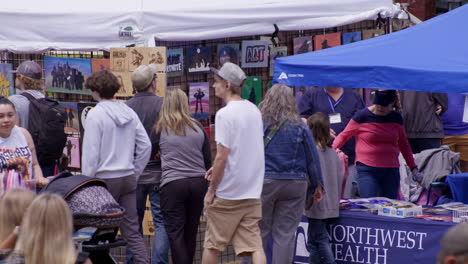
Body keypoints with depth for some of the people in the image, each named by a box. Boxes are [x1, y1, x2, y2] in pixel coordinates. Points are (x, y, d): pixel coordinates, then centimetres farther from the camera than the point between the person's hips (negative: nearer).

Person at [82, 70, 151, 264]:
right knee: (132, 230, 6)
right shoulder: (129, 113, 8)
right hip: (128, 178, 6)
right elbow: (146, 146, 9)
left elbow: (90, 153, -12)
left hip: (105, 179, -6)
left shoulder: (95, 114, -11)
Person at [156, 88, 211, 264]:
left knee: (175, 234, -1)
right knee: (190, 233, 14)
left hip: (173, 184, -4)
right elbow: (208, 160, 11)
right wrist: (207, 187, 22)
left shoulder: (161, 129, -2)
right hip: (198, 183, 4)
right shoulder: (198, 128, 6)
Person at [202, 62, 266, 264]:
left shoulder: (225, 114, -15)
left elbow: (222, 156, -18)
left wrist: (212, 189, -9)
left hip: (227, 194, -6)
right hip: (252, 192, 6)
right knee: (253, 245, 2)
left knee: (212, 245, 9)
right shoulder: (254, 110, 9)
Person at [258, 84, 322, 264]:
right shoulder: (300, 127, 0)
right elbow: (313, 159, 5)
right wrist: (316, 185, 14)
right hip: (295, 184, 1)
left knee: (259, 231, 6)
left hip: (264, 182, -1)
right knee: (286, 234, 5)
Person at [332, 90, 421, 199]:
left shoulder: (396, 118, 8)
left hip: (391, 170, 4)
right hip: (367, 170, -4)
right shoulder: (362, 116, -3)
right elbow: (344, 136, 3)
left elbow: (403, 144, 19)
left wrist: (414, 169, 16)